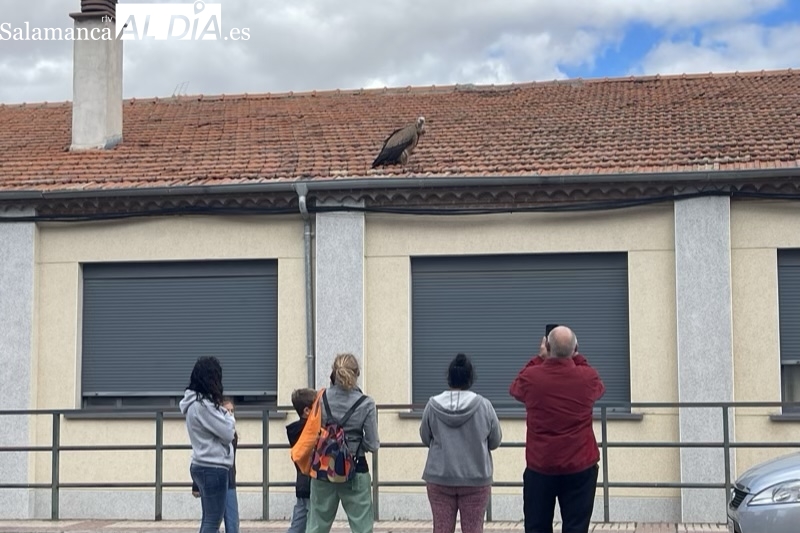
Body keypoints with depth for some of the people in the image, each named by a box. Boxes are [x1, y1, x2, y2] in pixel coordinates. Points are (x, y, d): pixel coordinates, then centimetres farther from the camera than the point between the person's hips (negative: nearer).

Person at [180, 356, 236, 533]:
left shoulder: (197, 402, 13)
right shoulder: (202, 405, -18)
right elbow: (227, 433, -14)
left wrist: (223, 414, 1)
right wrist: (229, 415, 3)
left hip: (206, 466, 10)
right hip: (213, 468, -10)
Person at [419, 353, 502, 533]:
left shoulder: (433, 405, -7)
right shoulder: (484, 406, -9)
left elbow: (425, 439, 6)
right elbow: (495, 441, 2)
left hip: (439, 478, 1)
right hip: (476, 478, -1)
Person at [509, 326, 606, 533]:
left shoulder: (531, 377, -10)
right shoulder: (587, 377, -9)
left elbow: (515, 388, 16)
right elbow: (599, 387, 17)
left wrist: (539, 358, 19)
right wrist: (578, 358, 22)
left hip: (540, 466, 0)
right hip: (580, 466, 0)